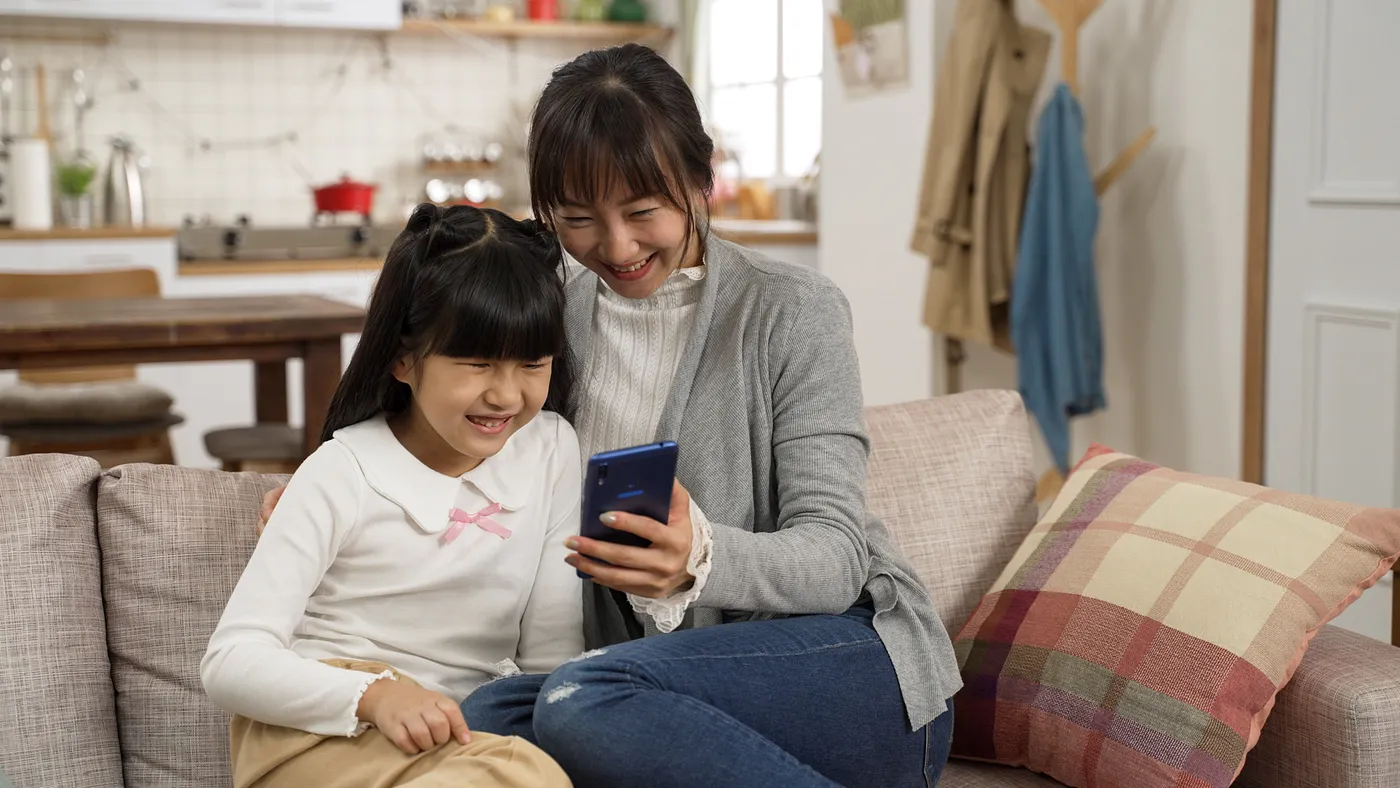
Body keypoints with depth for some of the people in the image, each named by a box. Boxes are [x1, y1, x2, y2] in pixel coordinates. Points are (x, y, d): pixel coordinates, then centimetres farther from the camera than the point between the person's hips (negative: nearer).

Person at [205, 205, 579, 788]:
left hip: (458, 736, 4)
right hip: (319, 731, -3)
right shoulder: (345, 474, -7)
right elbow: (231, 662, -13)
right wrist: (375, 695, -30)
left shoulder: (550, 450, 5)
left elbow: (549, 653, 6)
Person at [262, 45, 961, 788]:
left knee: (583, 700, -33)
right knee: (480, 721, -26)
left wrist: (704, 559, -35)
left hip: (855, 665, -5)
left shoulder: (794, 311, -6)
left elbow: (835, 558, -13)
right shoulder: (557, 306, 10)